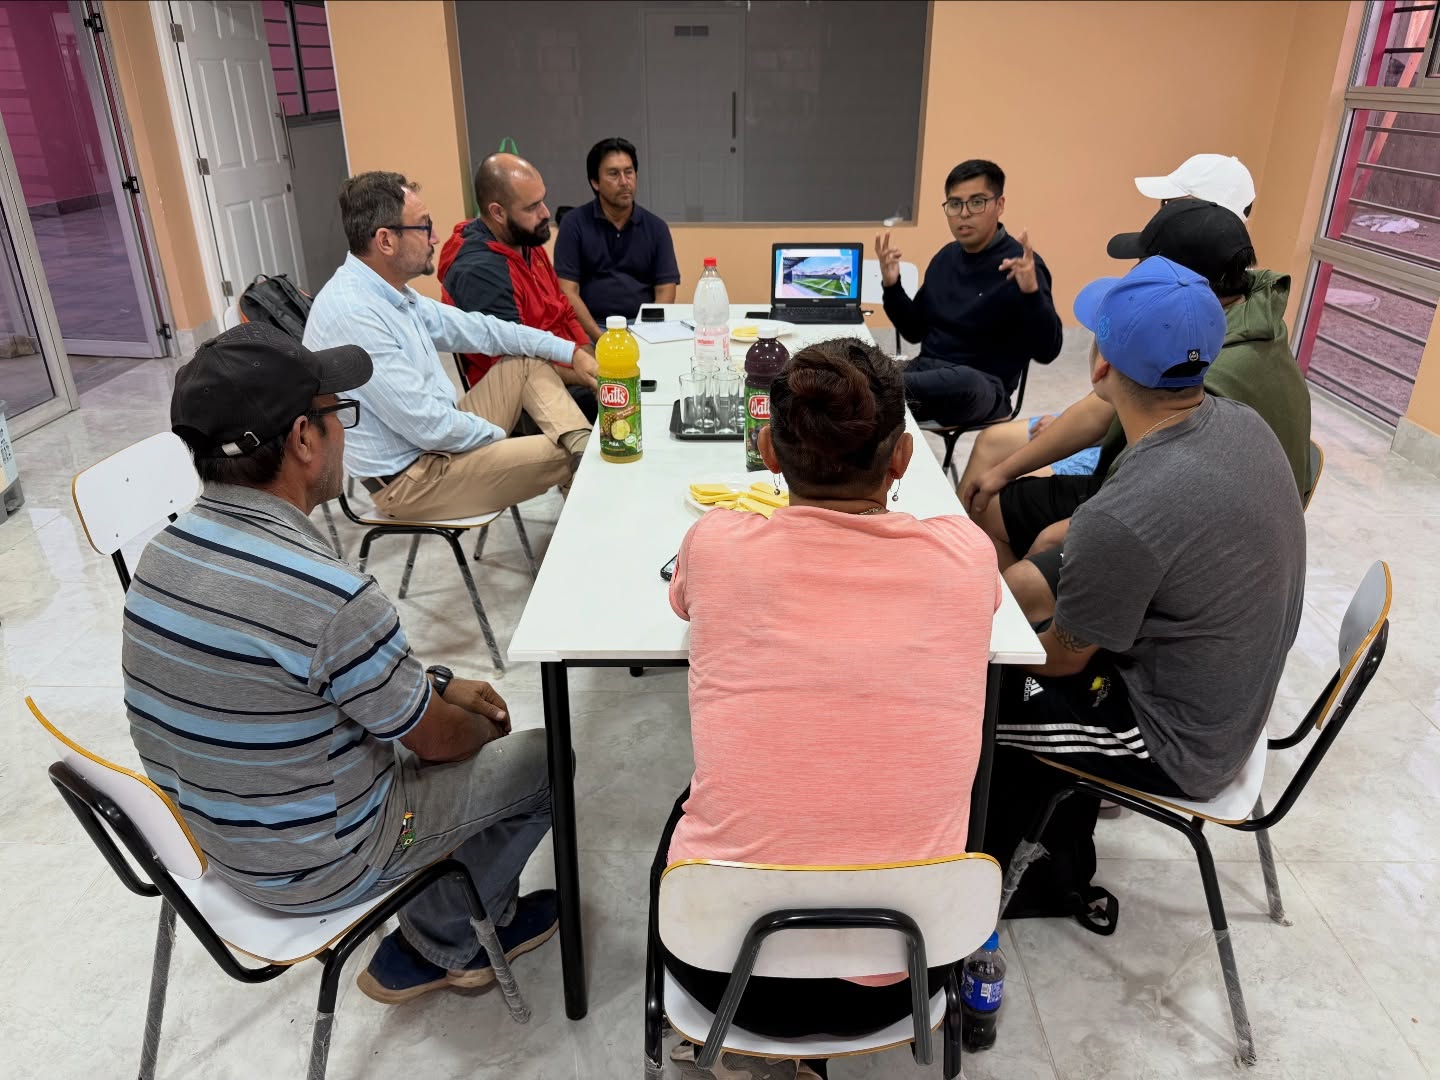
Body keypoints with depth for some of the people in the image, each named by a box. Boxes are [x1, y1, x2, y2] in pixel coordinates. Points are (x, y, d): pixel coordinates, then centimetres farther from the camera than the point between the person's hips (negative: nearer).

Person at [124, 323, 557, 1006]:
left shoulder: (167, 551, -7)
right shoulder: (325, 592, -34)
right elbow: (439, 741, -17)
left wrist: (439, 684, 9)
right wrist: (484, 725, 5)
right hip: (313, 866, -7)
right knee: (540, 759, 5)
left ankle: (477, 920, 31)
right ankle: (438, 947, 23)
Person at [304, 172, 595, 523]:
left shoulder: (392, 294, 3)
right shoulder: (352, 314, -26)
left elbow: (474, 329, 10)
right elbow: (428, 427, -27)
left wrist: (569, 350, 6)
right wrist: (500, 436, -10)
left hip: (437, 437, 10)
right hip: (409, 479, -10)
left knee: (528, 362, 9)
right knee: (566, 454, -14)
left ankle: (586, 446, -8)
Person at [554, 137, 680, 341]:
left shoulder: (656, 227, 11)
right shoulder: (574, 224, 3)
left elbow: (665, 291, 5)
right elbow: (567, 292, -3)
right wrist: (600, 337, -16)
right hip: (591, 328, -2)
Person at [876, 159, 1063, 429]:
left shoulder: (1021, 265, -9)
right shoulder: (945, 257, 11)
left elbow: (1047, 352, -15)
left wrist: (1031, 292, -29)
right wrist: (891, 285, 3)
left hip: (983, 386, -4)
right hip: (929, 369, 5)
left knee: (962, 381, -40)